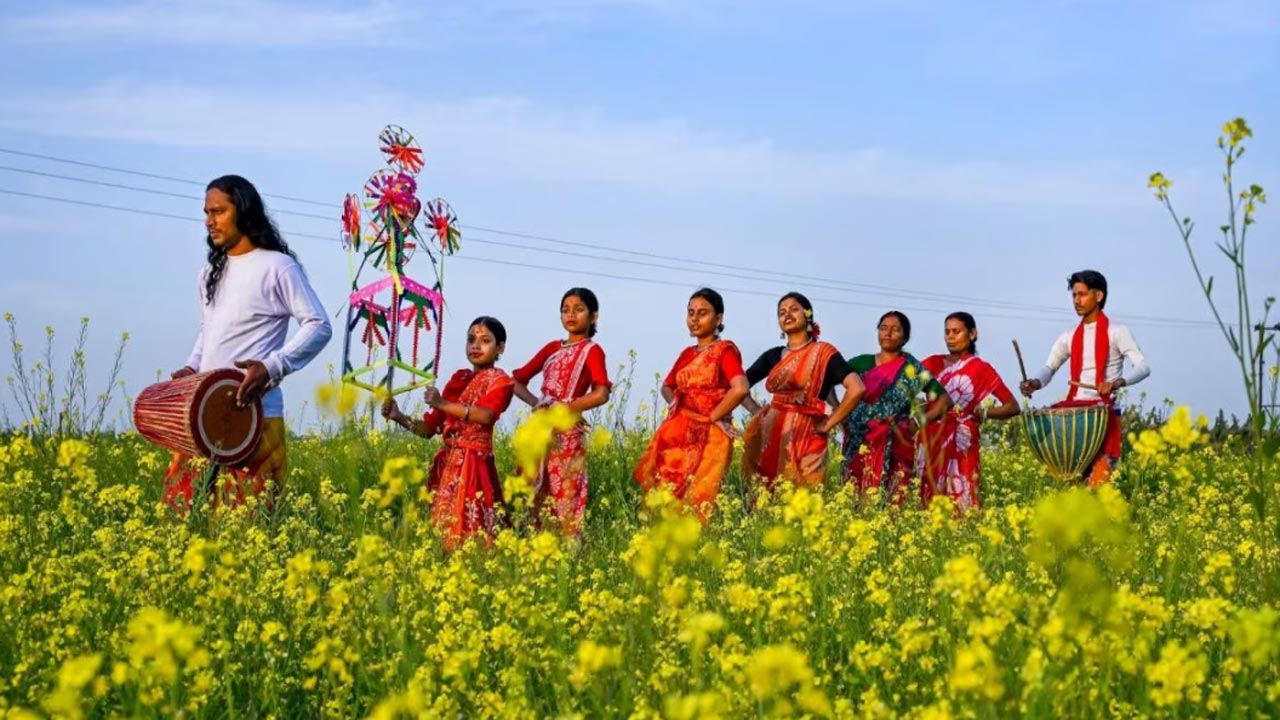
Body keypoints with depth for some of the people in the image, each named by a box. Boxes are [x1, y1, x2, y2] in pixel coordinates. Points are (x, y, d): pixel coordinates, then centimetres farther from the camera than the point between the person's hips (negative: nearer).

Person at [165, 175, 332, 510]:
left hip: (253, 416, -7)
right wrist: (192, 366, 11)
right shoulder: (212, 272, 19)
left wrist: (271, 368, -21)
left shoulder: (277, 267, -5)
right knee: (181, 502, 2)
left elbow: (320, 326, -9)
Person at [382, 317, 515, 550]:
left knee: (468, 528, -11)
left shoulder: (500, 381, 0)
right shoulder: (458, 380, 17)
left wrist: (443, 404, -29)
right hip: (447, 463, 6)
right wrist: (398, 417, -1)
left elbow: (487, 415, -22)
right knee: (444, 527, 4)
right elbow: (430, 427, 15)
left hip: (474, 464, -6)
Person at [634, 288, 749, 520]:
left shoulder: (725, 349, -6)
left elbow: (740, 388, -22)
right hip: (678, 434, 7)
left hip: (708, 436, -7)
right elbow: (667, 386, 29)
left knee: (697, 501, -11)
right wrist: (673, 402, 7)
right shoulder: (687, 353, 15)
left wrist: (713, 416, -13)